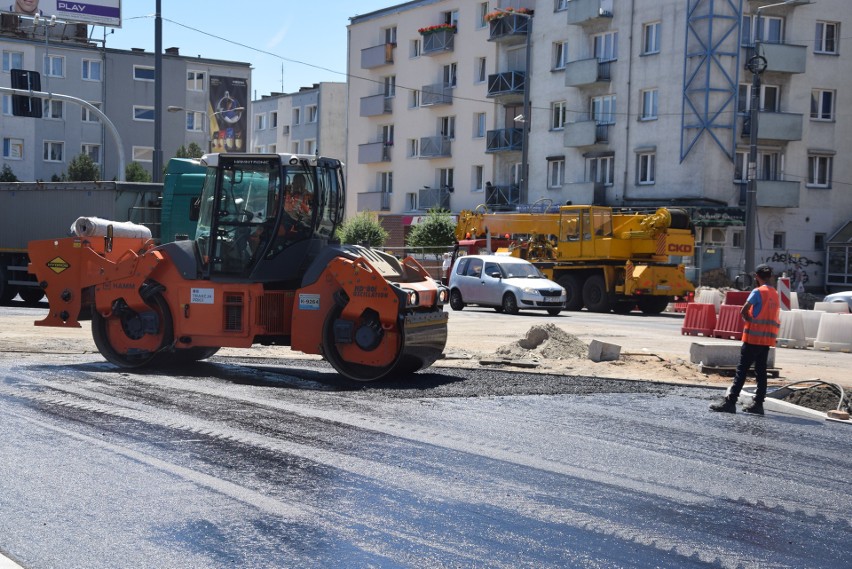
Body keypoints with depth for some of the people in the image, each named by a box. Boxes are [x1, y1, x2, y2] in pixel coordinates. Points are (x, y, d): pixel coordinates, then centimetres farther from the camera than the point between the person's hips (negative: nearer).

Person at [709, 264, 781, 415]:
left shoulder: (758, 292, -10)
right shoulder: (775, 294, 12)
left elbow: (744, 311, -19)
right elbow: (775, 317, 15)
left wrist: (749, 319, 0)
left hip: (754, 336, -7)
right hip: (767, 338, 7)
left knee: (742, 370, -6)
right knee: (761, 371, 9)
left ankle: (730, 402, -8)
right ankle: (758, 404, 9)